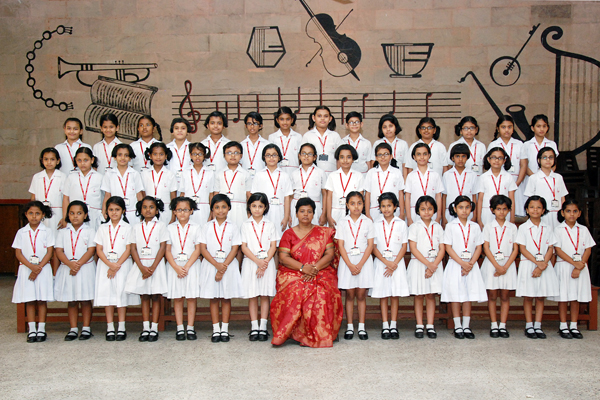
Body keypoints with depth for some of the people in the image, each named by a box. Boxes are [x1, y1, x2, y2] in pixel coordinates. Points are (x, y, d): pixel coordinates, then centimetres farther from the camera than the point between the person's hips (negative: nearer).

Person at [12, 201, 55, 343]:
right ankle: (32, 330, 9)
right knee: (29, 300, 4)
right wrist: (31, 266, -14)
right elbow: (18, 253, 1)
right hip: (26, 269, 1)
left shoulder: (47, 232, 2)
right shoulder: (21, 232, 6)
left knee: (42, 299, 1)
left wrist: (39, 267, -13)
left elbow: (49, 252, -2)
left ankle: (41, 329, 7)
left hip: (43, 269, -1)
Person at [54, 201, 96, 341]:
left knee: (85, 300, 2)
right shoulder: (63, 232, 9)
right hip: (67, 269, 2)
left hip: (85, 268, -2)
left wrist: (79, 264, -19)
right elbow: (59, 251, 0)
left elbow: (91, 250, -6)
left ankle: (86, 328, 10)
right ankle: (73, 329, 14)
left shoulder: (89, 232, 3)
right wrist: (70, 264, -17)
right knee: (71, 301, 7)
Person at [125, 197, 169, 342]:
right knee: (144, 297, 5)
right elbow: (133, 249, 4)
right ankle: (145, 328, 8)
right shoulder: (136, 228, 8)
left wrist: (153, 267, -13)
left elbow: (163, 247, -5)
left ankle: (154, 328, 4)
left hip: (156, 265, -2)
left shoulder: (161, 226, 1)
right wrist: (141, 267, -10)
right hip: (140, 266, 2)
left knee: (156, 297, 1)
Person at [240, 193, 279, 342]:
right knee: (252, 296, 2)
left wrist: (265, 262, -12)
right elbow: (244, 247, -1)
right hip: (250, 262, 0)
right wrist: (258, 261, -12)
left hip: (267, 263, 0)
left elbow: (273, 247, 2)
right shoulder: (245, 225, 5)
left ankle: (263, 327, 5)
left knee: (265, 295, 1)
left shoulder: (270, 225, 7)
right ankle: (254, 328, 7)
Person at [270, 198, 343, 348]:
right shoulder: (289, 234, 13)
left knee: (322, 295, -32)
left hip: (321, 273, 0)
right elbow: (283, 257, 1)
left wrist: (315, 268, -13)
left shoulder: (324, 232, 15)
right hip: (293, 274, 0)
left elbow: (330, 254, 5)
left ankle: (319, 336, -22)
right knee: (295, 294, -33)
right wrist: (303, 268, -14)